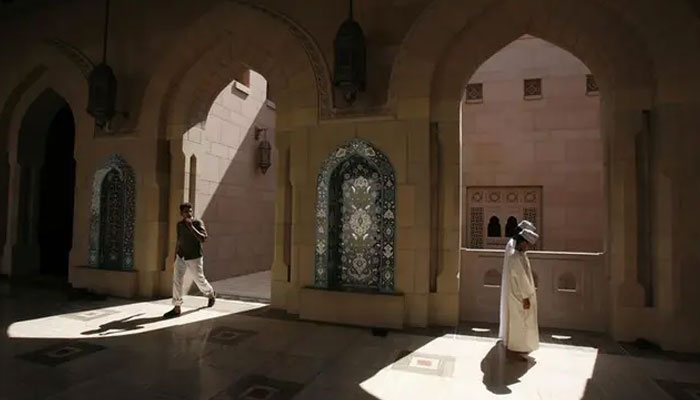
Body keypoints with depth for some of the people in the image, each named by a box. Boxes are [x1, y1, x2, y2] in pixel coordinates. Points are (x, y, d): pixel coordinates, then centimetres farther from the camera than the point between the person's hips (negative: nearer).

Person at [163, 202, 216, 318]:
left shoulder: (198, 223, -12)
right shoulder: (179, 224, 4)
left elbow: (203, 239, -26)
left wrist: (191, 226, -30)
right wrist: (176, 254, 19)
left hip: (195, 258, -4)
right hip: (181, 257, 4)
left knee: (199, 280, 8)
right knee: (176, 280, -7)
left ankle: (211, 294, 37)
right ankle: (177, 308, -1)